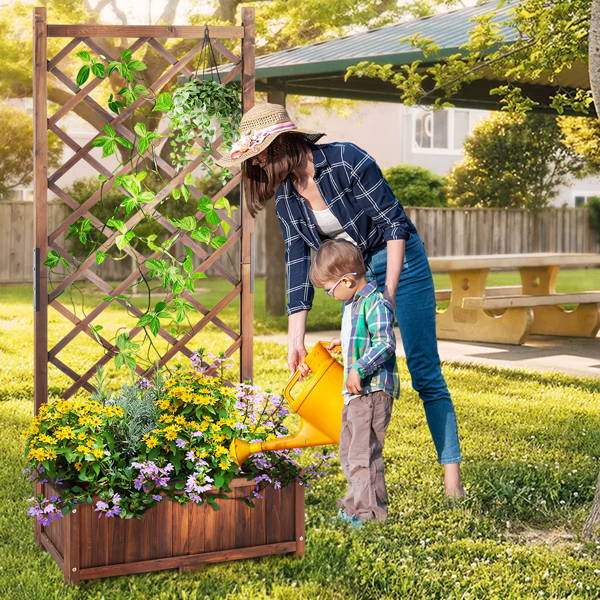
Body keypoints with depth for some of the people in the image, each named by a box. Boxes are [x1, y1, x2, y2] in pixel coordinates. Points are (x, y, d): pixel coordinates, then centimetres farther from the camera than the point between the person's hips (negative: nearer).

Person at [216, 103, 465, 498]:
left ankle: (453, 479, -5)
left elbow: (394, 223, -18)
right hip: (353, 275, 6)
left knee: (424, 372, -8)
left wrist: (389, 294, -23)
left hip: (400, 261, -6)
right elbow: (299, 263, -4)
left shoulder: (347, 160, -20)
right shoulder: (286, 198, -2)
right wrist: (296, 336, -11)